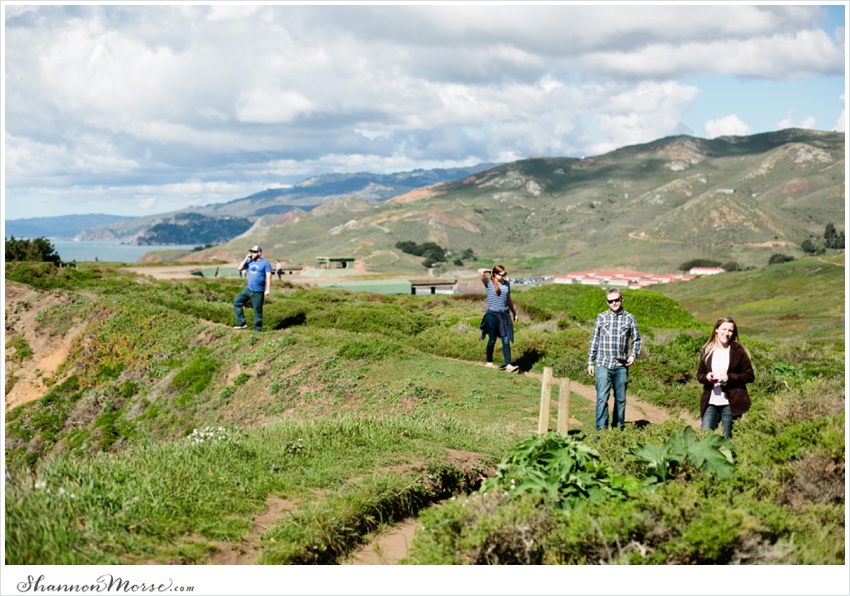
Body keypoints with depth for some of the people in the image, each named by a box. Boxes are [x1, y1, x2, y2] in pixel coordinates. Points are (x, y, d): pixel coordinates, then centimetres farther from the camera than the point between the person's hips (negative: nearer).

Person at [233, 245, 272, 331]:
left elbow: (268, 277, -12)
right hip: (248, 289, 6)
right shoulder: (250, 262, 10)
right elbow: (239, 268, 8)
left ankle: (257, 329, 10)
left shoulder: (265, 263, -7)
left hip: (258, 292, -6)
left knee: (257, 311, 0)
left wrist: (268, 289, -19)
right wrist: (246, 258, 1)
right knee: (237, 302, 1)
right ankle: (241, 323, 4)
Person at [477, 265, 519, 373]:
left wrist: (514, 313, 23)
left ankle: (508, 365, -12)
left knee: (506, 340, -5)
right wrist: (490, 271, -3)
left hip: (504, 315, 4)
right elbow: (480, 272, -21)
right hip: (492, 315, -4)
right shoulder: (489, 283, -5)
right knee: (492, 340, 7)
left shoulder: (507, 284, 9)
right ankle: (489, 362, 25)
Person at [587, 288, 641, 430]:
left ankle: (619, 428, 18)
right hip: (603, 365, -1)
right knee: (602, 397, -10)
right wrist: (590, 362, 8)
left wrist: (633, 355, -5)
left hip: (621, 366, 1)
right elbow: (594, 340, 11)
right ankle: (601, 429, -11)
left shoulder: (629, 318, 7)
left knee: (620, 399, 7)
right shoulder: (601, 317, 7)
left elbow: (636, 339, 13)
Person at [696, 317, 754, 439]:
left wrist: (730, 377, -15)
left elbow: (750, 376, -2)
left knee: (728, 438, 3)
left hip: (730, 404, -3)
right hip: (710, 402, 3)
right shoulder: (707, 351, 8)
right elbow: (699, 374, 13)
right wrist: (706, 376, -9)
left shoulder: (738, 351, -1)